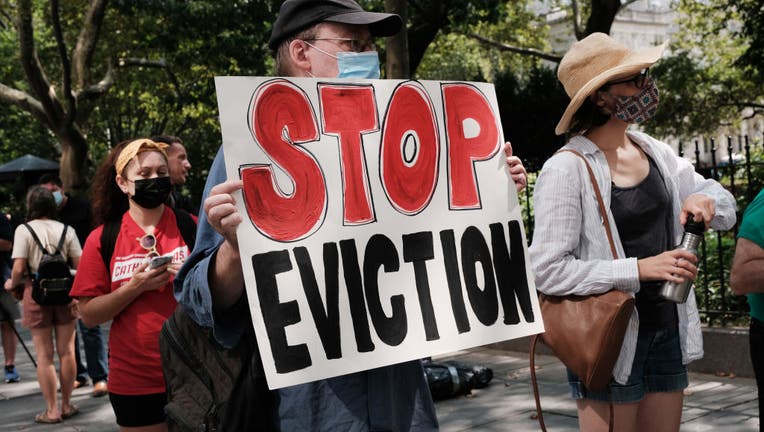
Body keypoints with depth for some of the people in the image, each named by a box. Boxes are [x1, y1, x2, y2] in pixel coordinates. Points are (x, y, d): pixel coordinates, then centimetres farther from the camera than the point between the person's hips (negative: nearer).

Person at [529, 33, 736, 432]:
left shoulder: (656, 153, 5)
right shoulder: (566, 170, -16)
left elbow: (726, 211, 13)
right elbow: (549, 270, -20)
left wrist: (707, 201, -11)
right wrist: (639, 268, -25)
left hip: (667, 328, 7)